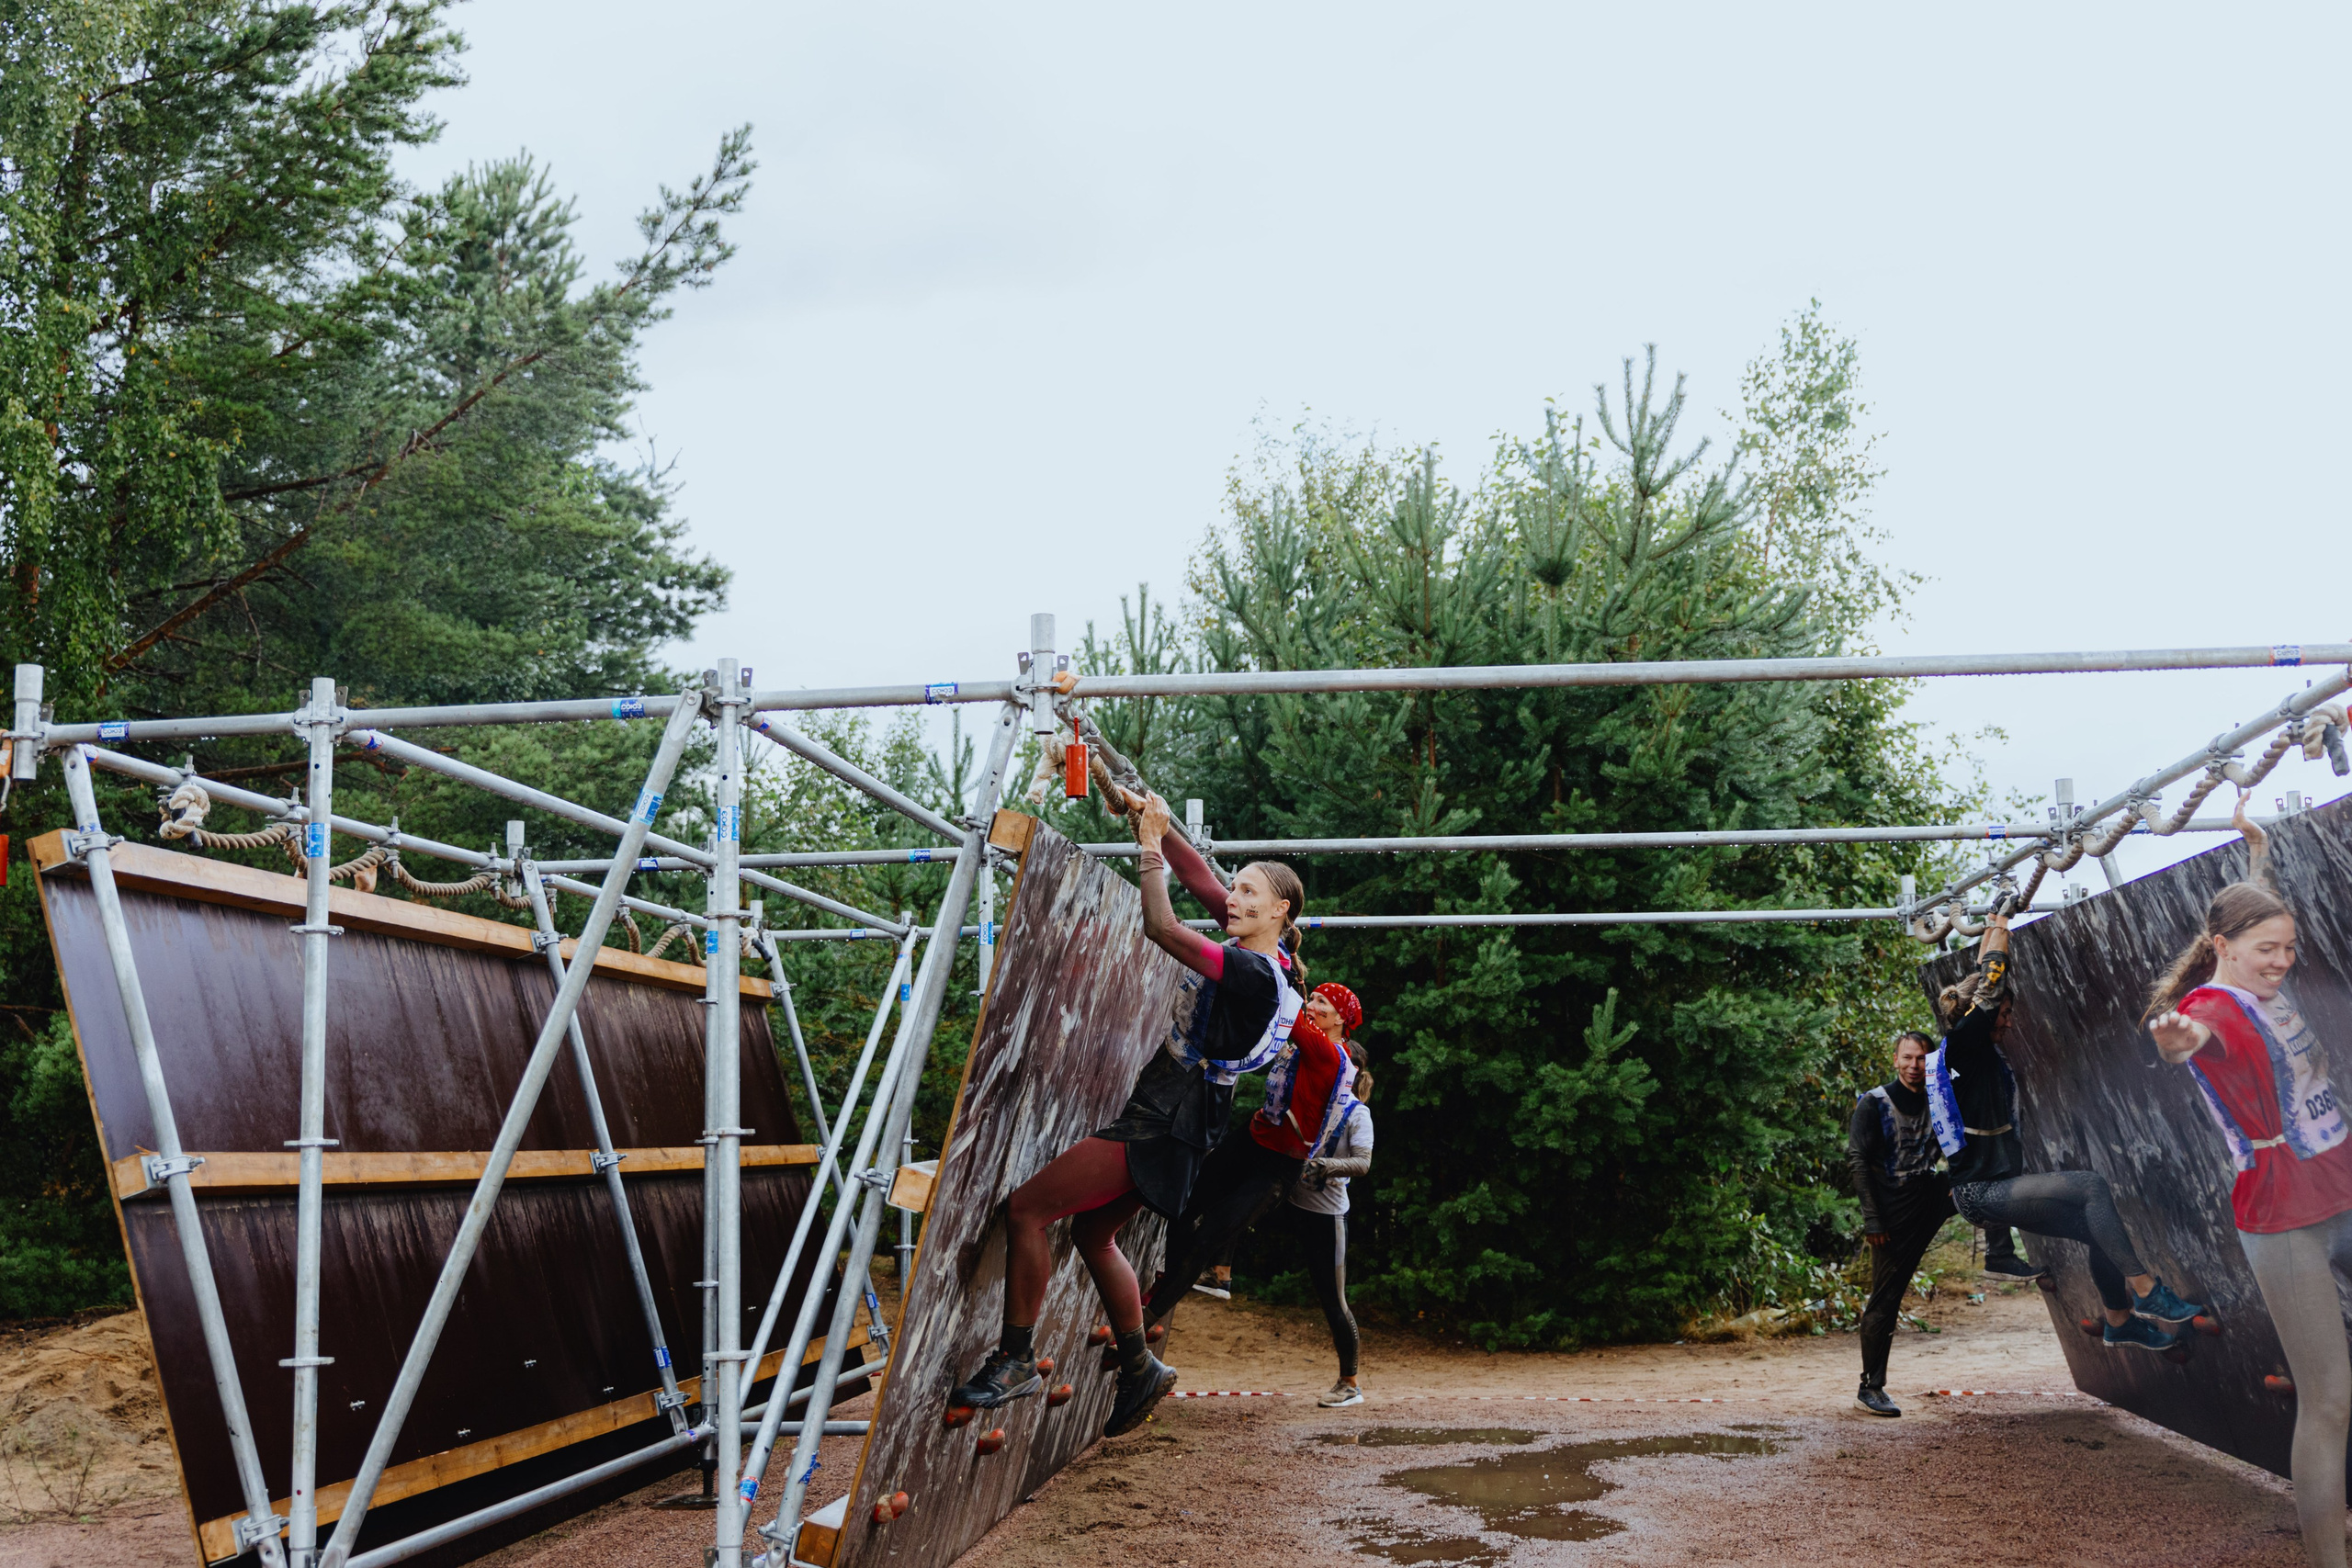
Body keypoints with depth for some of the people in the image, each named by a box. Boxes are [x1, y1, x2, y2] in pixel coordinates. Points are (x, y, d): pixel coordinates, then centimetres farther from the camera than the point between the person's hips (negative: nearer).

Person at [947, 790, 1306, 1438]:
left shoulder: (1253, 973, -22)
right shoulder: (1262, 954, 5)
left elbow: (1160, 927, -26)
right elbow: (1201, 879, 14)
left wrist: (1151, 844, -15)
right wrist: (1156, 823, 5)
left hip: (1162, 1124, -10)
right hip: (1167, 1117, 10)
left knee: (1025, 1209, -11)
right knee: (1092, 1232, 23)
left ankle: (1016, 1360, -2)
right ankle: (1140, 1368, 31)